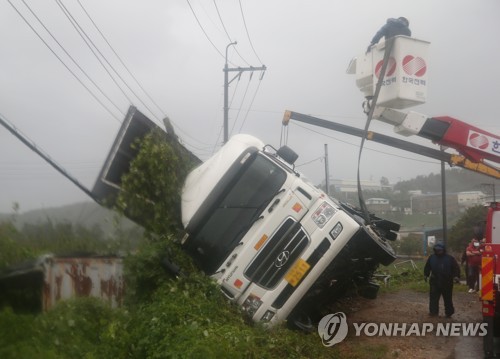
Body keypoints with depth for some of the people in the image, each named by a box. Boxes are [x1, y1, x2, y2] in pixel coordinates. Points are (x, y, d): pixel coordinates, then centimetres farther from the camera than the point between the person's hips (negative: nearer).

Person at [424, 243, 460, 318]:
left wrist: (456, 276, -13)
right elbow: (427, 267, 16)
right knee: (433, 297, -2)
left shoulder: (450, 258, -3)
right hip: (435, 281, 2)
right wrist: (426, 275, 14)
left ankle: (449, 313, 20)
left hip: (447, 282, -1)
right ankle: (433, 311, 4)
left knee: (448, 298, 9)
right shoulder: (431, 257, 4)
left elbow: (456, 267, -3)